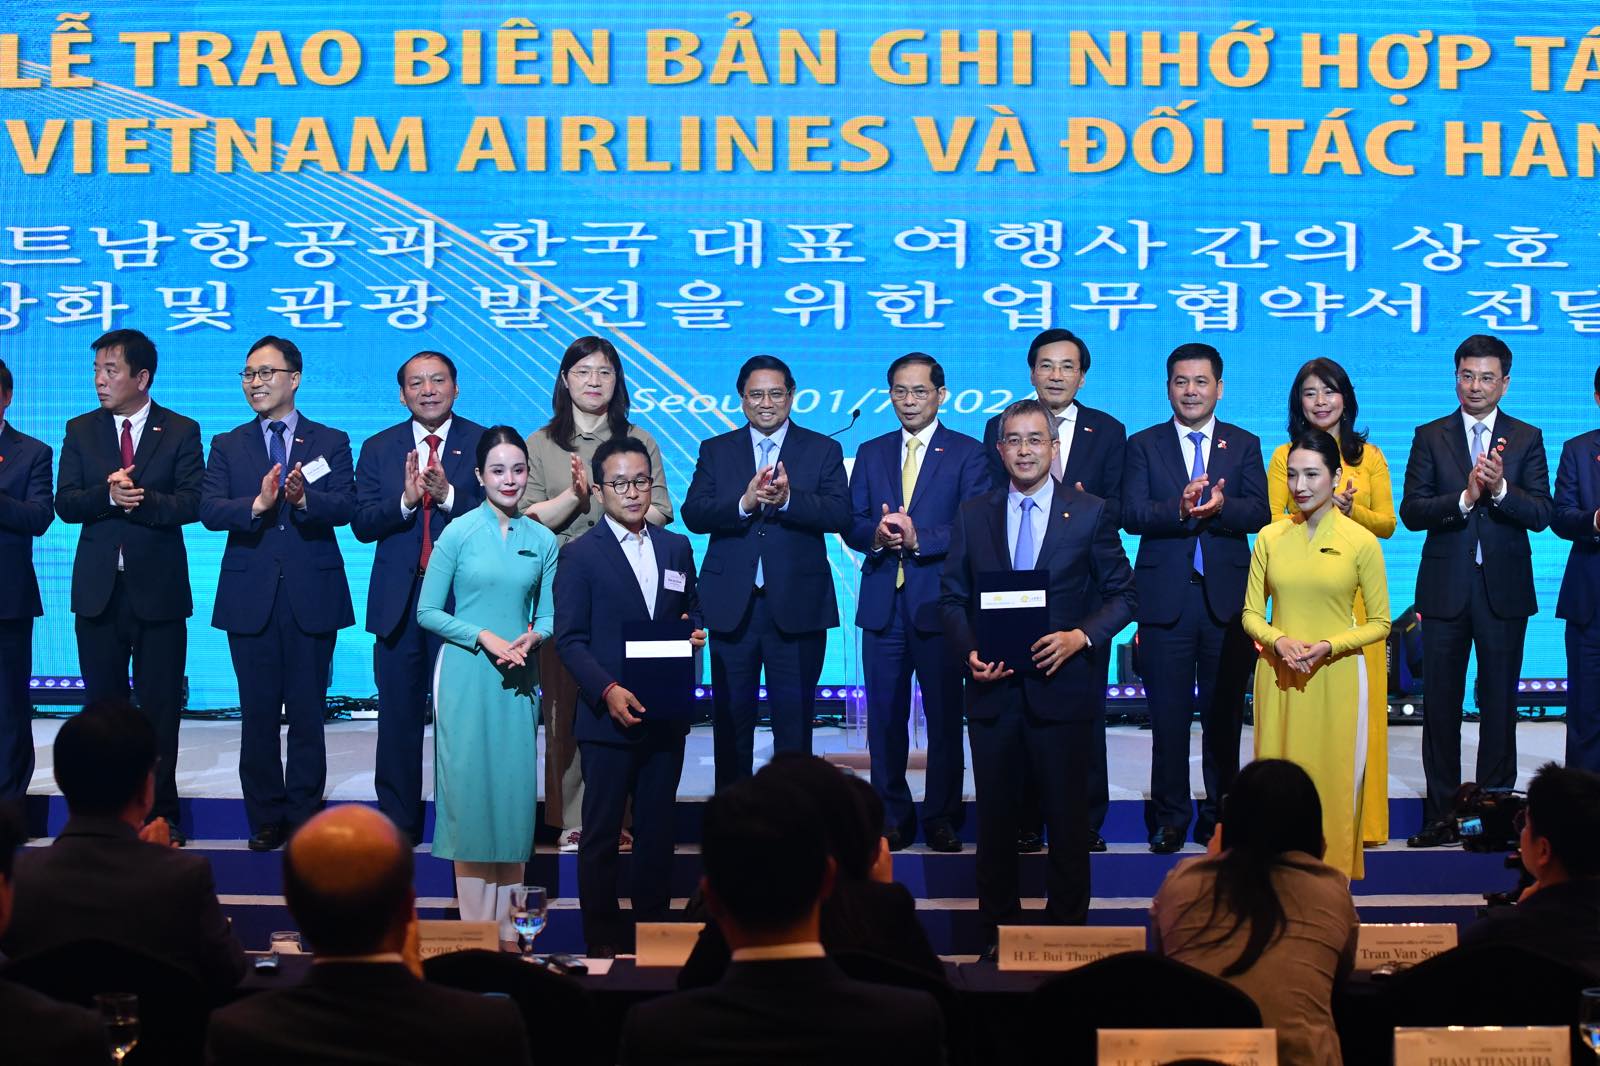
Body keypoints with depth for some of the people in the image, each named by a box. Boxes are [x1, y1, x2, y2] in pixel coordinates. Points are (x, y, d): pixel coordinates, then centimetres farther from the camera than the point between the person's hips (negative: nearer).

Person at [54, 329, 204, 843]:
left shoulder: (181, 431, 1)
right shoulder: (81, 430, 9)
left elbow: (191, 504, -9)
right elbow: (65, 503, 0)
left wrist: (138, 500, -19)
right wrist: (107, 497, -18)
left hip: (158, 589, -3)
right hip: (98, 588, 3)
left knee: (160, 708, 2)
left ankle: (161, 814, 9)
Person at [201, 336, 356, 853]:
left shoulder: (331, 442, 6)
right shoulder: (228, 446, 10)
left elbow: (346, 506, -9)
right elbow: (209, 510, -5)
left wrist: (305, 499, -29)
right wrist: (257, 505, -24)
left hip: (312, 597, -1)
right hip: (251, 599, 1)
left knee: (308, 714, 3)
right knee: (258, 715, 5)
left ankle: (303, 818, 11)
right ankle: (266, 819, 14)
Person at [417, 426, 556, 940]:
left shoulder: (542, 541, 6)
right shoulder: (459, 533, -2)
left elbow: (548, 615, 11)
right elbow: (427, 612, -2)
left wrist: (531, 637, -10)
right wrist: (484, 637, -13)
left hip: (518, 680, 3)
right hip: (465, 674, -3)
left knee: (515, 791, 3)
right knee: (469, 788, 0)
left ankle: (506, 923, 13)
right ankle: (475, 922, 8)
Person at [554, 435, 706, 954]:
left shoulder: (677, 548, 11)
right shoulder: (579, 554, -3)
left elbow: (691, 611, 19)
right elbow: (569, 639, -7)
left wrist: (696, 633, -5)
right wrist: (608, 691, -19)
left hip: (666, 716, 4)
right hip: (609, 716, -4)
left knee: (657, 829, 10)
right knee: (602, 833, 3)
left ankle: (655, 928, 19)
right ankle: (603, 941, 10)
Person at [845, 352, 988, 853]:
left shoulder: (967, 453, 3)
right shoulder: (871, 453, 15)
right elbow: (851, 526, 9)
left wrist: (919, 539, -19)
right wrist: (877, 534, -13)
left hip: (939, 604, -3)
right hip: (882, 604, 3)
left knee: (945, 715, 1)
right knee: (885, 716, 5)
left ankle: (942, 818, 10)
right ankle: (893, 816, 15)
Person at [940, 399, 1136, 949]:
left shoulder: (1091, 513, 1)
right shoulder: (973, 515, 7)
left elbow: (1121, 594, 2)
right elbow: (952, 597, 10)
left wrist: (1082, 636, -15)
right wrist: (968, 650, -8)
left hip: (1061, 686, -2)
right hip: (993, 689, 2)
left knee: (1067, 816, 6)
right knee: (995, 815, 8)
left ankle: (1067, 933, 18)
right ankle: (999, 933, 19)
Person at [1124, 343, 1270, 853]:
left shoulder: (1244, 444, 10)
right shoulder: (1143, 445, 7)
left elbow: (1260, 513, -4)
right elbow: (1131, 514, -7)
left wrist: (1219, 507, -23)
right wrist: (1180, 509, -24)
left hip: (1227, 597, 1)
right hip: (1166, 598, -1)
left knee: (1225, 712, 7)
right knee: (1169, 714, 2)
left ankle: (1219, 812, 18)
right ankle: (1169, 817, 11)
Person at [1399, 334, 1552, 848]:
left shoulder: (1526, 439, 5)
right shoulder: (1430, 437, 5)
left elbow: (1541, 514, -4)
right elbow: (1411, 512, -4)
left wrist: (1500, 488, -21)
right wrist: (1464, 498, -18)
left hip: (1503, 589, 0)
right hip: (1445, 590, 0)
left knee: (1499, 704, 4)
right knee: (1440, 704, 3)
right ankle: (1441, 815, 9)